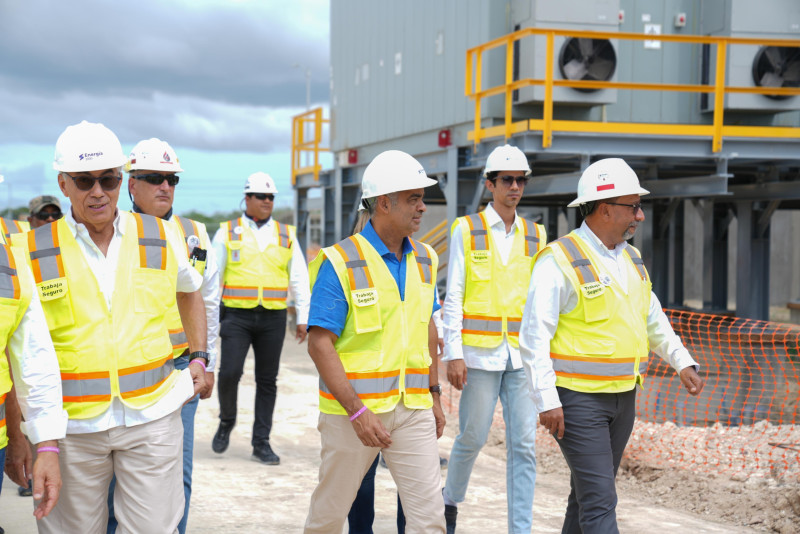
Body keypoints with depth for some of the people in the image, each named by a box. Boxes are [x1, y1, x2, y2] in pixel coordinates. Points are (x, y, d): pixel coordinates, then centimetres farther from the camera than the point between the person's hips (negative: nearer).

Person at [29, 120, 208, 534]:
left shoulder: (161, 239, 5)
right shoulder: (32, 252, -2)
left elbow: (189, 291, 26)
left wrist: (199, 358, 16)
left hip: (152, 418, 1)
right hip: (71, 426, -1)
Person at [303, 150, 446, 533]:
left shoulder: (424, 260, 7)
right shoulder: (341, 263, -12)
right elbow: (320, 344, -15)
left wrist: (433, 394, 16)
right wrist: (357, 411, -20)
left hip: (412, 408, 5)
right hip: (352, 408, -4)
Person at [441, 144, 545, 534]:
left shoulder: (535, 236, 10)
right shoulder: (467, 230, 0)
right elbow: (453, 297, -2)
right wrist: (453, 354, -9)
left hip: (523, 355, 3)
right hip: (480, 354, -3)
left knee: (524, 444, -1)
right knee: (472, 438, 6)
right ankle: (450, 501, 33)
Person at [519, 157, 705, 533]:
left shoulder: (628, 259, 10)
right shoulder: (559, 261, -15)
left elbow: (652, 318, 24)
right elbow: (534, 335, -18)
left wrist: (683, 363, 14)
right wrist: (546, 401, -22)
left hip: (621, 396, 8)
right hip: (576, 399, -8)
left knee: (590, 493, 15)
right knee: (599, 501, -11)